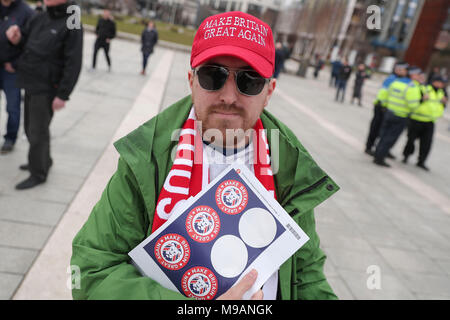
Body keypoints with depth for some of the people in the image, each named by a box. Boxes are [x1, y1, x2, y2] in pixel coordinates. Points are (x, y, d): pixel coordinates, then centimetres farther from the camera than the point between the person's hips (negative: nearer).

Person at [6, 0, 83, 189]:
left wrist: (63, 95, -19)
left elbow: (73, 65, -17)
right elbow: (26, 42, 19)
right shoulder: (38, 19, 8)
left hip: (46, 89, -8)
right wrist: (16, 39, -6)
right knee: (31, 128, 18)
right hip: (30, 85, 8)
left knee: (37, 132, 0)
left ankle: (38, 174, 15)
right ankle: (43, 161, 37)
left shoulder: (72, 26, -14)